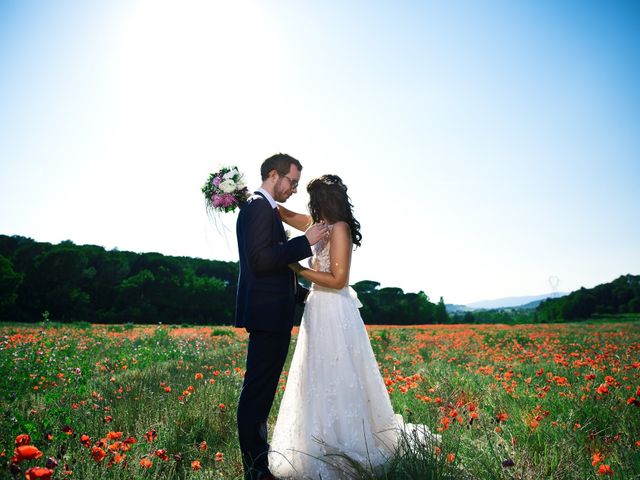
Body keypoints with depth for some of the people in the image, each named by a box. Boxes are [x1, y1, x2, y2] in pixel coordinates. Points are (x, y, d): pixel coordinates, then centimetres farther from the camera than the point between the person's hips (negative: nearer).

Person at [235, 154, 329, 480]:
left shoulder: (262, 208, 21)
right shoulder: (259, 207, -11)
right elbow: (260, 260, -23)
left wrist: (302, 292, 22)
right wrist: (306, 241, -18)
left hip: (269, 315, 11)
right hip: (268, 316, -11)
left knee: (260, 393, 15)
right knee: (257, 394, -4)